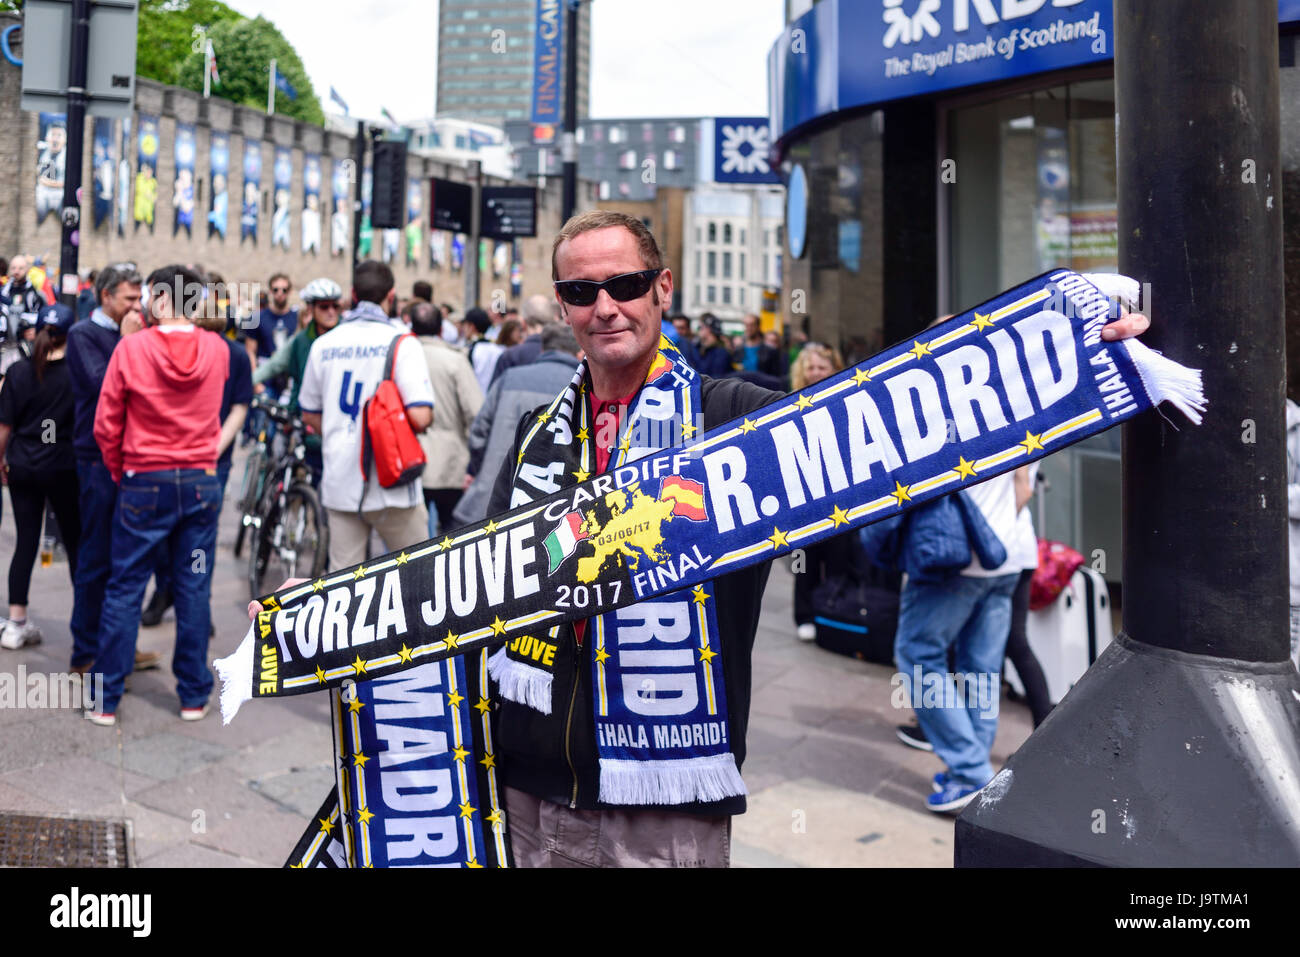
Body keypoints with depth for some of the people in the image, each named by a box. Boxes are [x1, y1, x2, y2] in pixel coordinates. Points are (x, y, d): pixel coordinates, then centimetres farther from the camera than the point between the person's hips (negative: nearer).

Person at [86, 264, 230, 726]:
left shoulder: (131, 347, -9)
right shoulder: (217, 350, -2)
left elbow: (105, 424, -4)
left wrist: (119, 471, 11)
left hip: (145, 483, -2)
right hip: (201, 482, 2)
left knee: (124, 589, 8)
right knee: (194, 590, 8)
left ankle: (106, 700, 16)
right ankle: (194, 696, 15)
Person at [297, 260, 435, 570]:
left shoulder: (324, 344, 6)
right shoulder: (401, 342, -10)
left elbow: (310, 415, 14)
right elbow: (420, 416, -19)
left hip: (338, 483, 5)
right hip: (389, 484, -4)